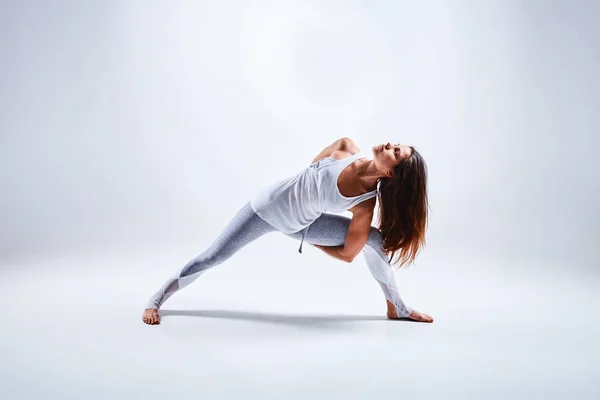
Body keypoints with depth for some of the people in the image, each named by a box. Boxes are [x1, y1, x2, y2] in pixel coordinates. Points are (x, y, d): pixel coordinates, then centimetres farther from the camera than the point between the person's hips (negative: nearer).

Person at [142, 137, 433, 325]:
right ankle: (156, 300, 20)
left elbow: (348, 254, -16)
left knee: (373, 239, -13)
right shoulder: (346, 148, -24)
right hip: (267, 207, 0)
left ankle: (396, 307, 7)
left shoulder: (367, 202, -25)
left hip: (300, 224, 1)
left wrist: (313, 241, -4)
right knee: (211, 258, 0)